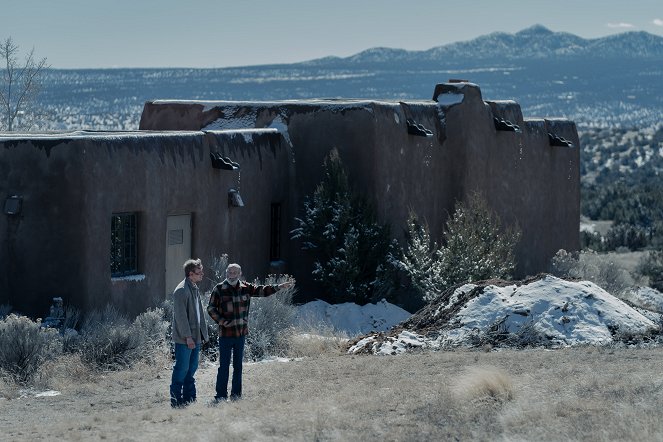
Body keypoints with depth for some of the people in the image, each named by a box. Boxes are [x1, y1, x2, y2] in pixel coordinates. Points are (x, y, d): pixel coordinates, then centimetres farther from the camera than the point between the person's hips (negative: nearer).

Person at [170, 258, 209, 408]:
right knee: (182, 369, -5)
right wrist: (188, 336, -20)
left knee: (192, 368, 14)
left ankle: (189, 398, 21)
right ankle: (176, 401, 1)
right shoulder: (181, 291, -16)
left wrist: (203, 333, 18)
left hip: (195, 337, 9)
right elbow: (181, 316, -19)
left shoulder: (195, 289, 14)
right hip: (184, 339, -9)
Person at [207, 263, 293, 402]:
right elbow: (211, 308, -1)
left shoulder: (245, 288, 7)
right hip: (225, 333, -4)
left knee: (238, 365, 11)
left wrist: (278, 287, 2)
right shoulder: (219, 289, -3)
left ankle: (236, 394, 19)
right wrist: (221, 321, -12)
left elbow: (261, 291, 11)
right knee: (224, 366, -4)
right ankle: (221, 396, 0)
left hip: (241, 333, 4)